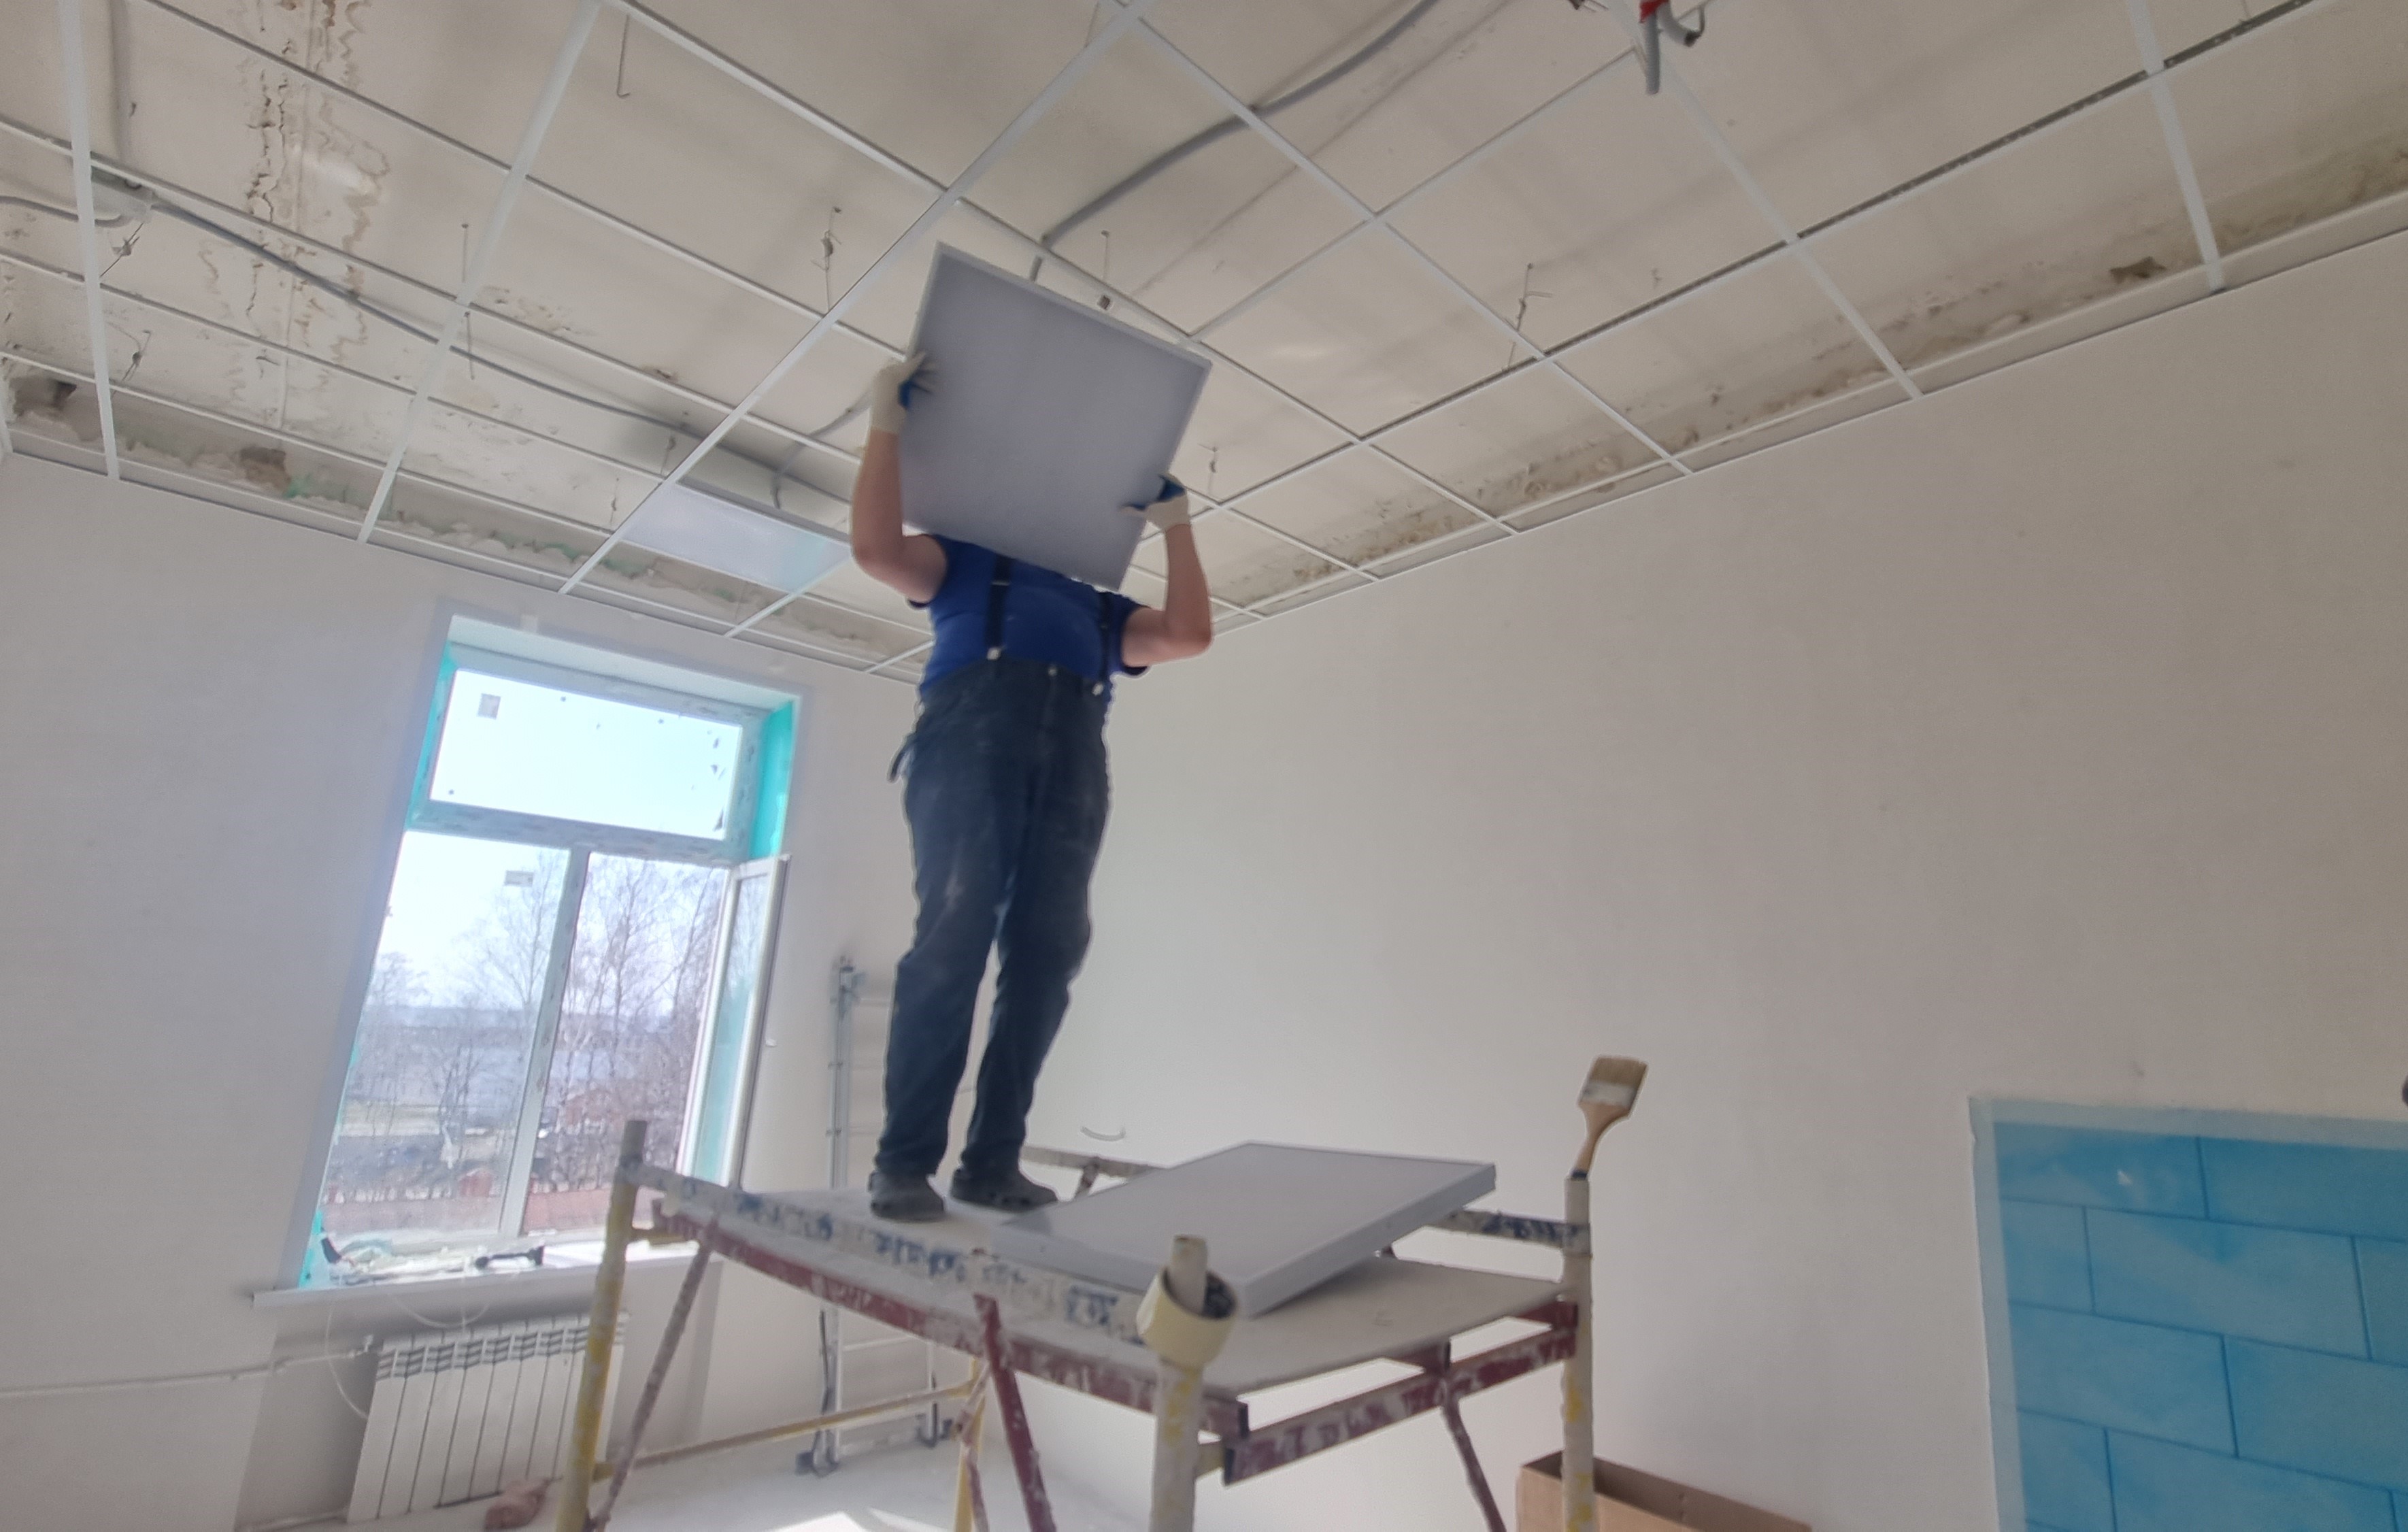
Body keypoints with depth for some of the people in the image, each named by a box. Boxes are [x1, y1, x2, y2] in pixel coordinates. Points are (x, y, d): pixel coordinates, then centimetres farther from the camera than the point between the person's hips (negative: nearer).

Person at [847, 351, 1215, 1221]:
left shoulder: (1100, 607, 35)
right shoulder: (966, 562, 29)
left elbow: (1190, 635, 20)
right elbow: (876, 547, 11)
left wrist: (1174, 523, 25)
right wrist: (890, 421, 12)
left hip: (1072, 749, 4)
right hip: (975, 727, -3)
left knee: (1047, 952, -10)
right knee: (954, 937, -17)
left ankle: (993, 1159, -6)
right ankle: (904, 1162, -13)